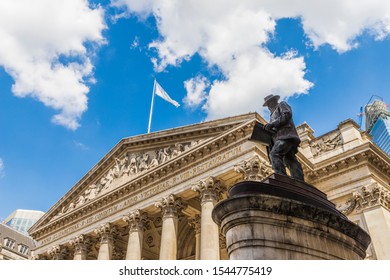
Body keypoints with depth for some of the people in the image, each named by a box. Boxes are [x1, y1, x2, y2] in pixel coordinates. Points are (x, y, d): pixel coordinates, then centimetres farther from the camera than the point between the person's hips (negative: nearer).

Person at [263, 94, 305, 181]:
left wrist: (272, 124, -9)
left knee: (274, 154, -26)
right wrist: (269, 128, 10)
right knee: (290, 160, -7)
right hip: (282, 137, 8)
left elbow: (287, 115, -5)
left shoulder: (282, 104, 16)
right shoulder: (274, 114, 38)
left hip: (286, 135, -8)